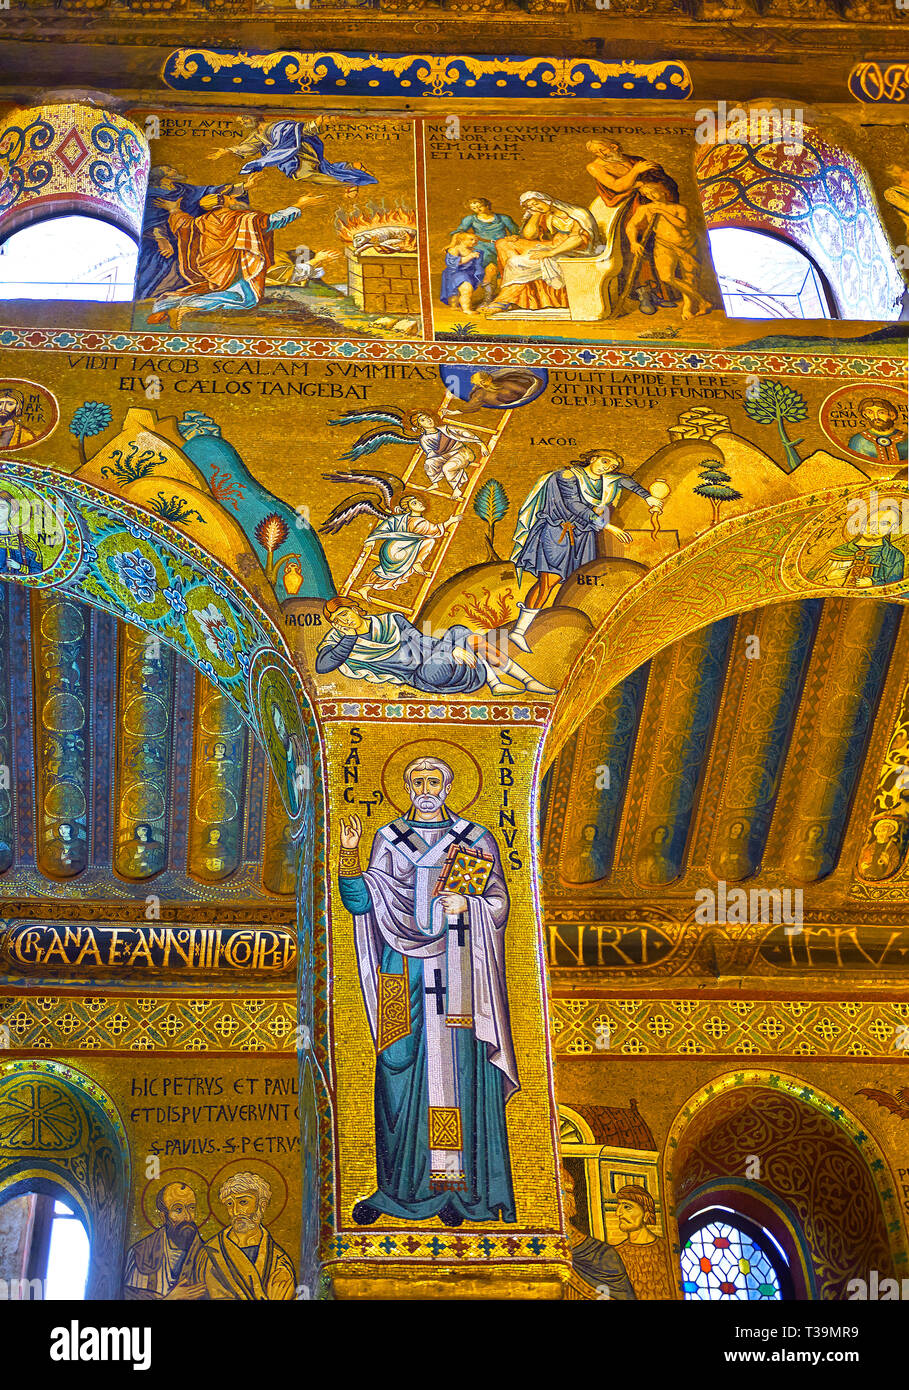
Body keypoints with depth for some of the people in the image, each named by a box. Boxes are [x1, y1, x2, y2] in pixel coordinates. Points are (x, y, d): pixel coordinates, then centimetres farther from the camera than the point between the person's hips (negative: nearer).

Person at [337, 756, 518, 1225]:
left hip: (457, 975, -1)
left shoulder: (477, 839, 9)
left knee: (459, 1074, -4)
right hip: (403, 974, 1)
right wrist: (350, 854, -10)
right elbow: (361, 901, 4)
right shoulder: (388, 839, 12)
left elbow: (499, 904, 6)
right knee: (399, 1074, -1)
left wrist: (466, 906, -13)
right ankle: (400, 1187, 8)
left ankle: (461, 1189, 2)